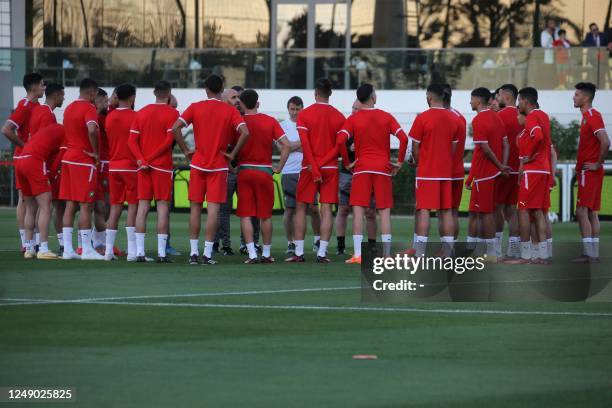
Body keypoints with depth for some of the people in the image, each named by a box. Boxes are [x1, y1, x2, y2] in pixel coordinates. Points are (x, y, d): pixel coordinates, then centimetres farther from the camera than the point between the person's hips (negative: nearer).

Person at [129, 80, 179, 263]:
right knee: (163, 206, -2)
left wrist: (142, 159, -7)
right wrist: (151, 158, -10)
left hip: (143, 166, 4)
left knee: (143, 206, 5)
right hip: (163, 166, -4)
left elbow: (132, 140, 3)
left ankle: (140, 252, 2)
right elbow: (169, 140, -14)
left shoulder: (141, 113, 11)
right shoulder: (172, 113, -5)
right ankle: (161, 253, -5)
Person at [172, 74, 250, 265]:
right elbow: (245, 133, -14)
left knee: (195, 207, 9)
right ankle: (207, 253, -7)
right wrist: (233, 154, -4)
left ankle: (194, 253, 8)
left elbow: (175, 128, -9)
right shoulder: (230, 111, -2)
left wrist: (186, 151, 0)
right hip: (219, 166, -1)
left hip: (198, 164, 1)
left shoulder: (195, 108, 0)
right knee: (213, 208, -2)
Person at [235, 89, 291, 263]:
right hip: (265, 171, 1)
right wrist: (279, 168, 1)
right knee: (266, 215, 11)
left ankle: (252, 254, -8)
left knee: (245, 215, 1)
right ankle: (266, 254, 16)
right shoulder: (270, 121, 1)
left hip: (244, 171, -1)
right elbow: (286, 145, -5)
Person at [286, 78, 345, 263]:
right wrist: (322, 163, -7)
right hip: (330, 167, 1)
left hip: (309, 167, -1)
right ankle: (322, 253, -6)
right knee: (326, 209, 1)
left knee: (301, 207, 6)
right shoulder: (339, 117, 4)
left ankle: (299, 252, 1)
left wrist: (314, 168, -10)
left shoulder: (304, 114, -3)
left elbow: (305, 144, -10)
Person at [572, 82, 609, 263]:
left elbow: (605, 142, -26)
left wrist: (598, 164, -18)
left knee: (582, 212, -11)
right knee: (591, 212, 9)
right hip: (587, 171, 10)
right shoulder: (587, 116, 15)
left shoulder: (592, 116, -15)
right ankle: (593, 254, 11)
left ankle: (590, 254, -11)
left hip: (589, 171, -10)